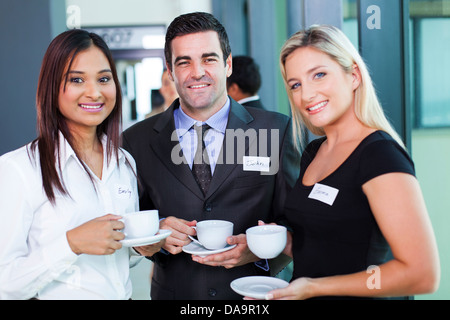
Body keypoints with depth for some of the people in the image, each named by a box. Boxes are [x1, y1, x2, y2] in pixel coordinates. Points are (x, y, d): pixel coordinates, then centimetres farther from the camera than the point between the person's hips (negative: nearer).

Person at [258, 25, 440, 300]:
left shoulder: (381, 154, -20)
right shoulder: (313, 152, 3)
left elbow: (422, 274, -24)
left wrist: (314, 286, -21)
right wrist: (285, 242, -5)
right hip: (303, 294, 8)